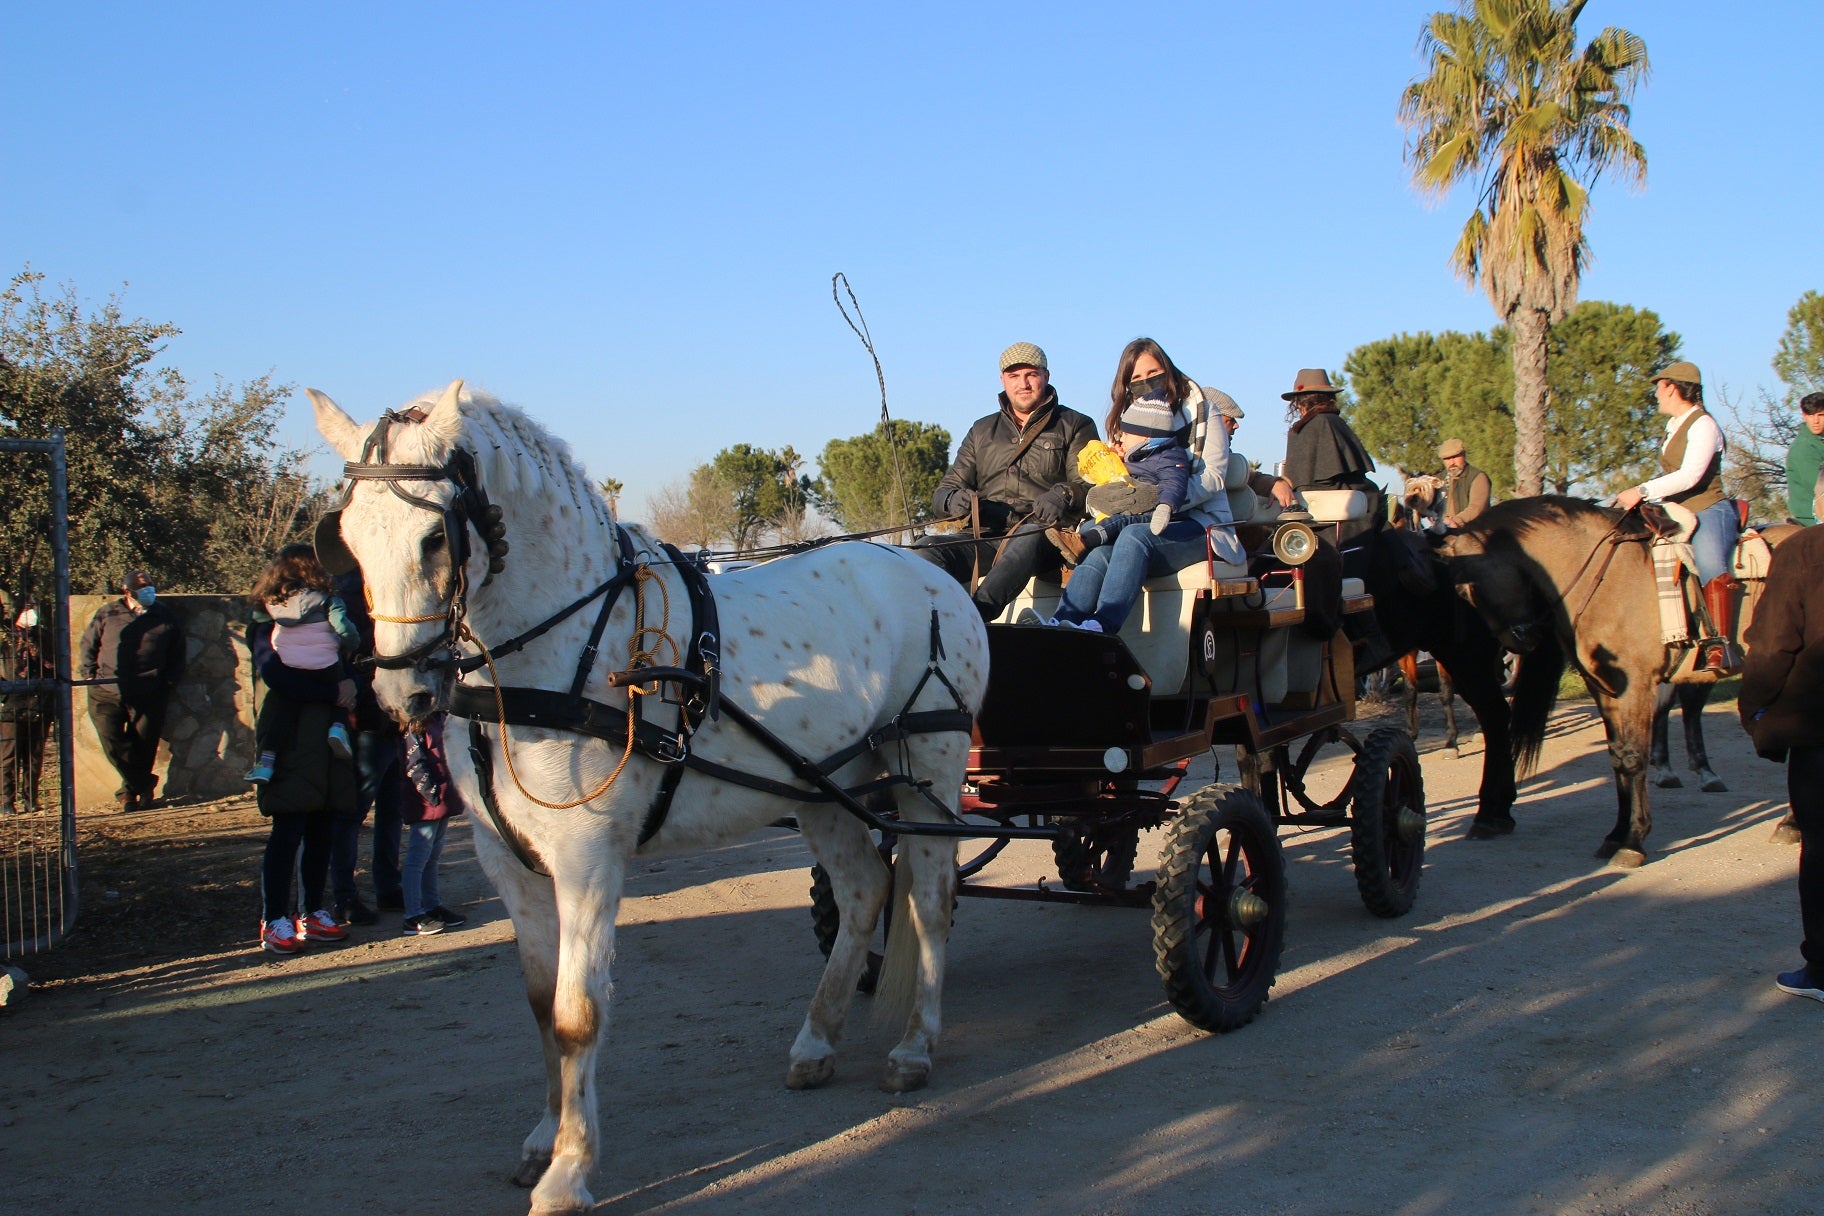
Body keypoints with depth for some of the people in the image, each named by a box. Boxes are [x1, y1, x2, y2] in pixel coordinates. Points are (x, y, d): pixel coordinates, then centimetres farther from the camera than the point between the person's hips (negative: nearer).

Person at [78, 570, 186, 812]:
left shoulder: (165, 618, 8)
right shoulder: (108, 615, 7)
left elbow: (177, 655, 17)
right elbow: (87, 645, 15)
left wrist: (168, 681, 6)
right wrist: (89, 674, 4)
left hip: (147, 697, 0)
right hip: (107, 694, 0)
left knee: (143, 745, 1)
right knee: (112, 742, -9)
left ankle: (131, 788, 18)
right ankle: (145, 784, 2)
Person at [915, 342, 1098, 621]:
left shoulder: (1075, 426, 17)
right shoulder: (982, 431, 28)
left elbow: (1090, 485, 2)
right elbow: (943, 491, 20)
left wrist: (1064, 495, -22)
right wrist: (953, 499, -6)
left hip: (1045, 538, -3)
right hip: (985, 539, 3)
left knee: (1030, 534, -40)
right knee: (927, 547, -27)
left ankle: (978, 611, -62)